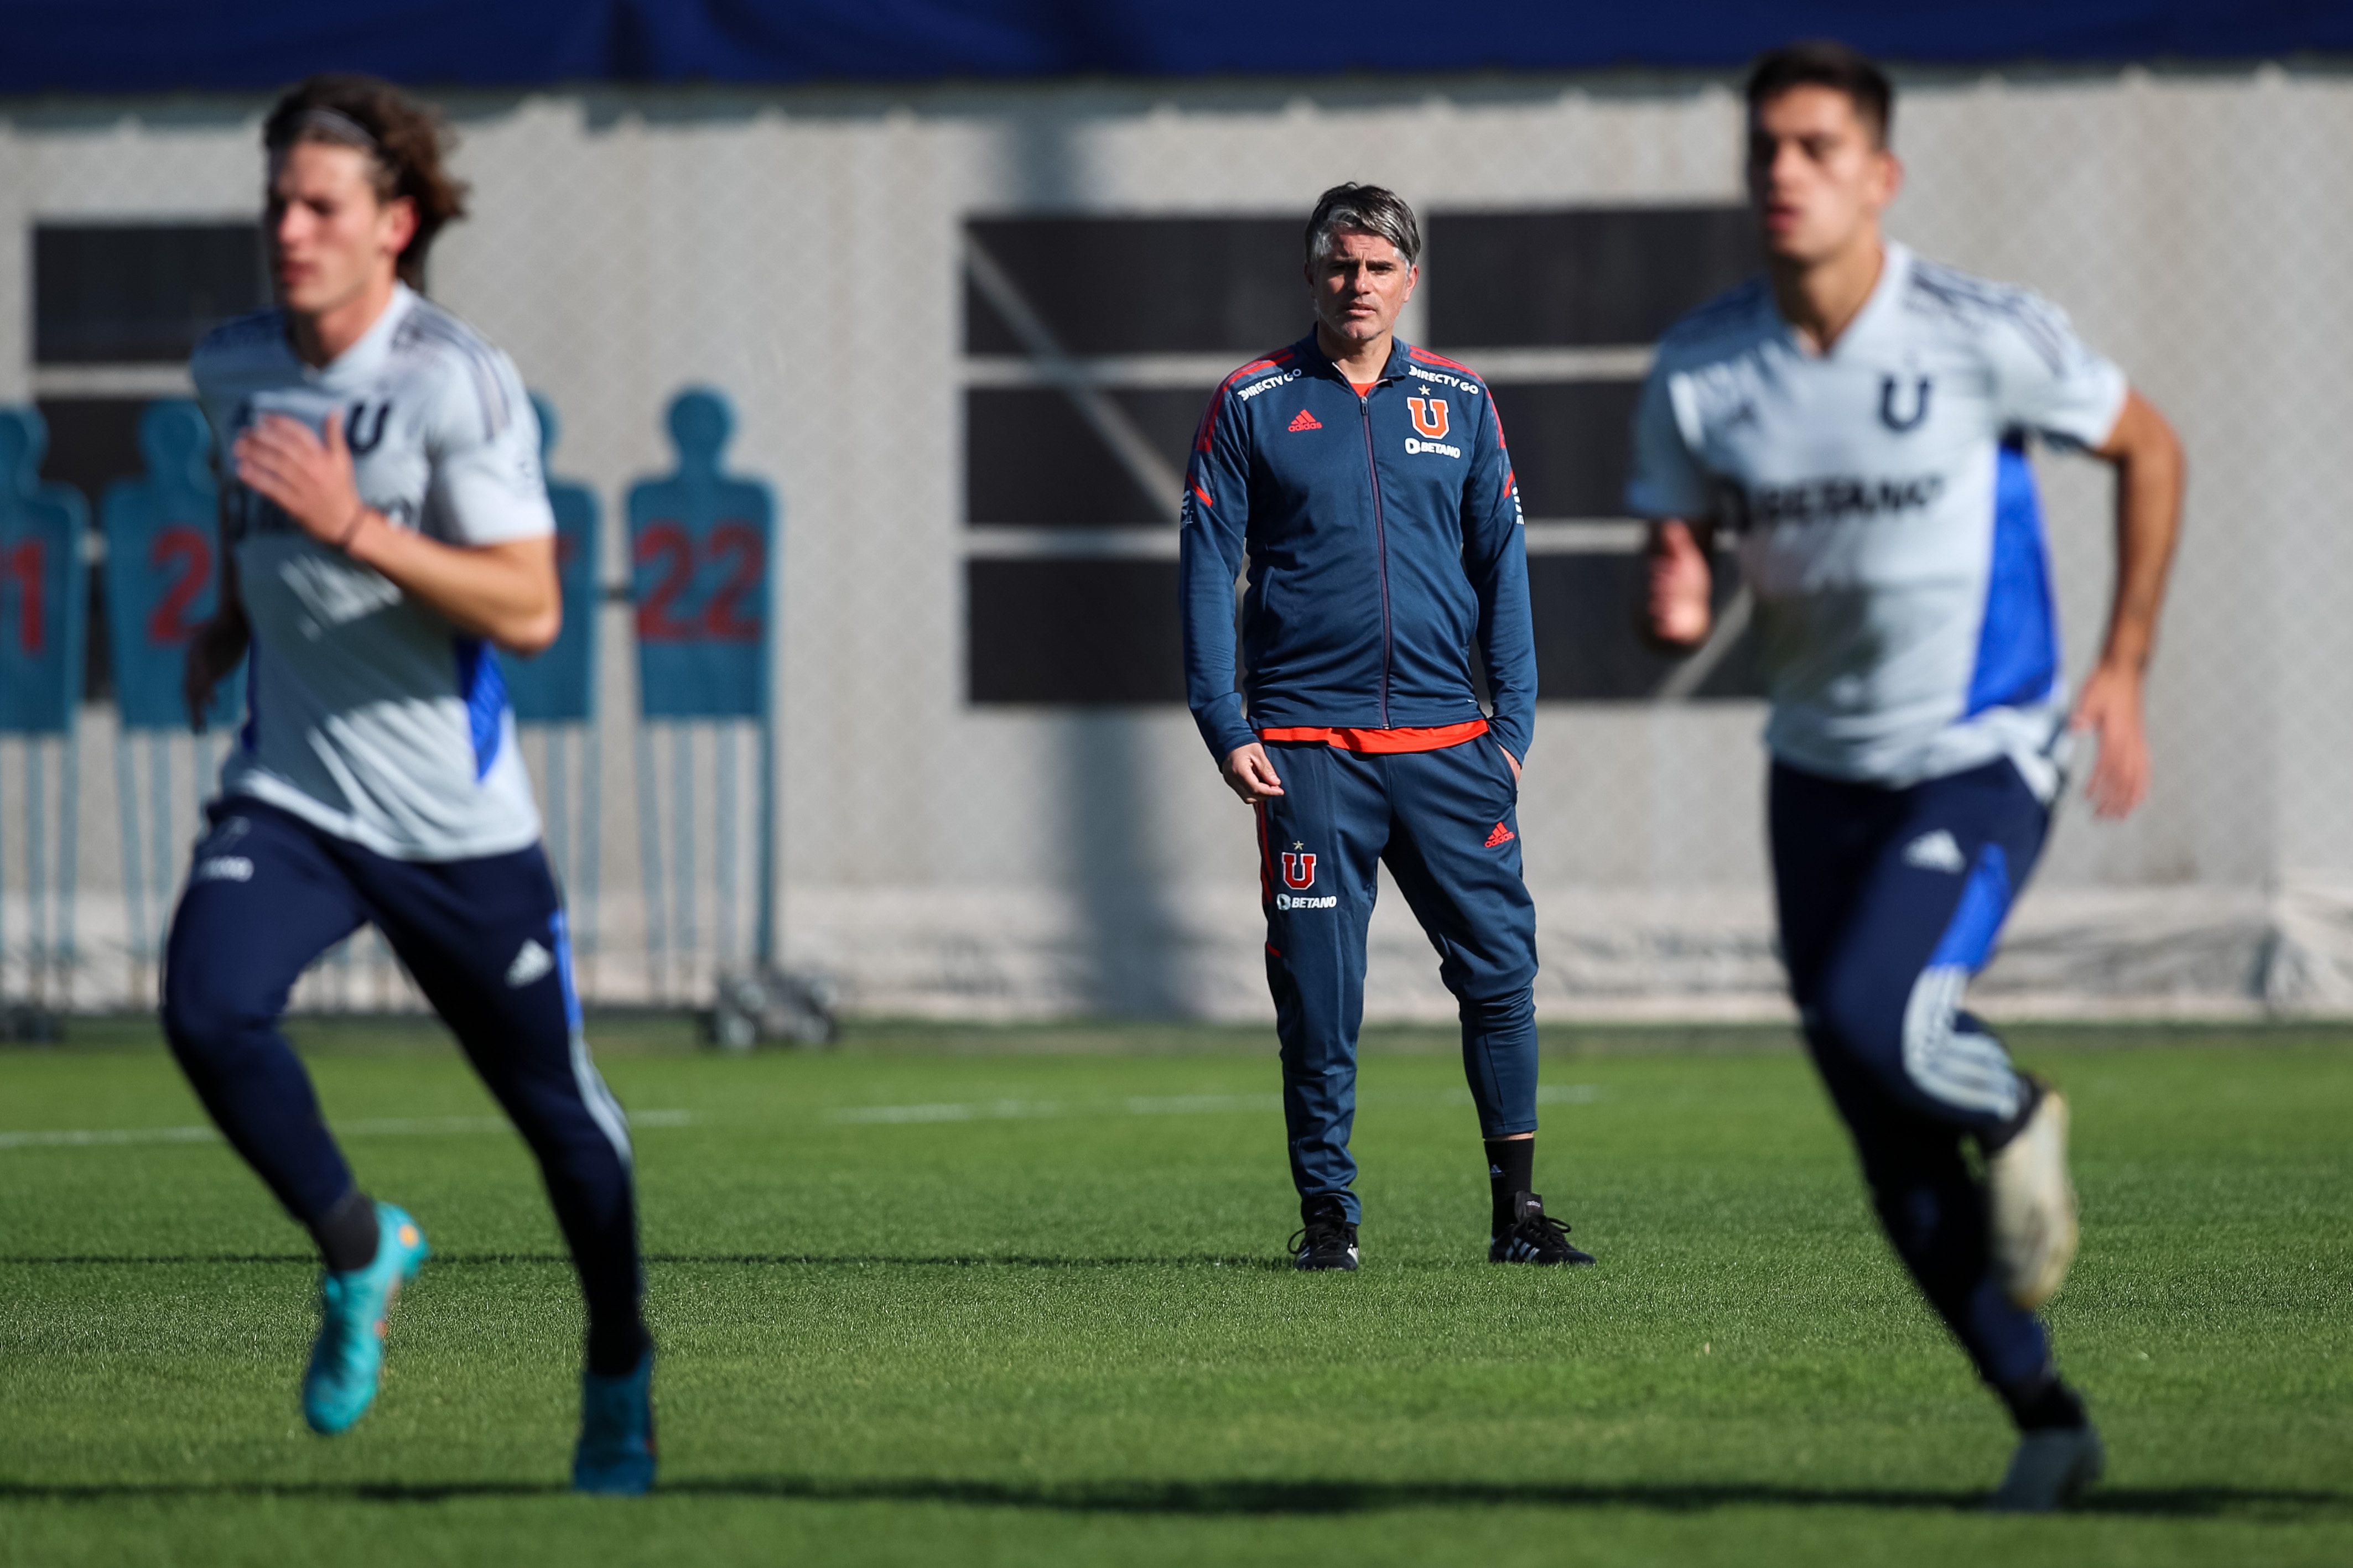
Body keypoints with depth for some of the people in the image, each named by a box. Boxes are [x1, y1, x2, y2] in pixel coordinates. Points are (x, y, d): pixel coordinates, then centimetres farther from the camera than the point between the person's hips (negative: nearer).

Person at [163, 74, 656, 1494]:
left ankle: (620, 1378, 30)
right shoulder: (231, 368, 2)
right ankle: (359, 1250, 2)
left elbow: (530, 612, -21)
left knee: (558, 1109, 6)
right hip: (288, 793, 3)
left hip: (456, 819, -3)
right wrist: (228, 626, 10)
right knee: (208, 1007, -24)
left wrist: (355, 531, -30)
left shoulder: (459, 383, -15)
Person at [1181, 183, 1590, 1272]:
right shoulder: (1253, 404, 4)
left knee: (1501, 968, -3)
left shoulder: (1460, 403, 11)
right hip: (1307, 746, -2)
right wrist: (1225, 728, -6)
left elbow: (1502, 567, 12)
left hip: (1447, 742, 2)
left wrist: (1512, 724, 4)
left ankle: (1517, 1209, 5)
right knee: (1318, 995, -2)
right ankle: (1327, 1214, 8)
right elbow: (1206, 571, 3)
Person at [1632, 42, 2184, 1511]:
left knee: (1873, 1017, -28)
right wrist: (1678, 605, -23)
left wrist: (2124, 665, -3)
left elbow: (2150, 447, 1)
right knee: (1897, 1163, 4)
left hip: (1985, 758, -4)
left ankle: (2017, 1118, 6)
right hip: (1823, 769, 4)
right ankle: (2047, 1421, 20)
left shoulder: (1983, 336, -15)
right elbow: (1681, 557, 3)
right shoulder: (1698, 371, -5)